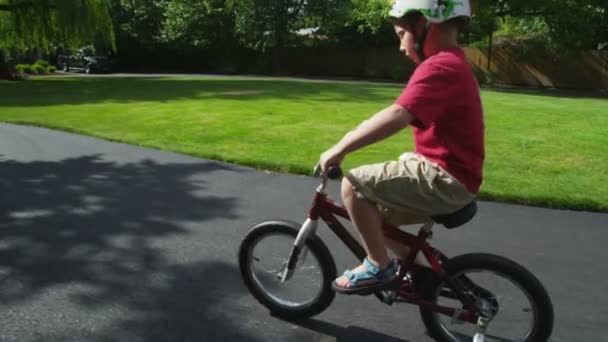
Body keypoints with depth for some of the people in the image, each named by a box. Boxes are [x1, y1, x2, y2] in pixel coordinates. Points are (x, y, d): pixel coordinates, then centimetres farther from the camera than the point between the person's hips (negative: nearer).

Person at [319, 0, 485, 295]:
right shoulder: (453, 65, 19)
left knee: (353, 185, -14)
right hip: (449, 176, 11)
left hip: (442, 179, -11)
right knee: (373, 212, 18)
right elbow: (405, 117, 20)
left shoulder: (439, 67, -17)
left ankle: (379, 267, -1)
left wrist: (340, 148, -26)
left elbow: (397, 116, -31)